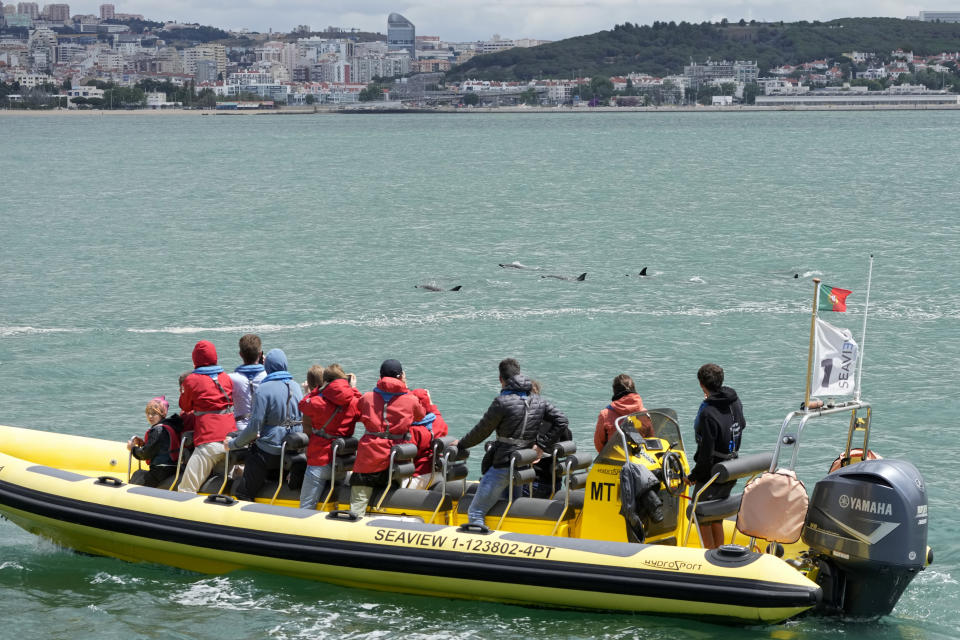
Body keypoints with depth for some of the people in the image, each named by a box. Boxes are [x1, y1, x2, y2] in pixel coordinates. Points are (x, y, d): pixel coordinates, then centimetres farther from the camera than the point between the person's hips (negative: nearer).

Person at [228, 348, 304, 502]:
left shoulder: (263, 390, -15)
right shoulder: (296, 387, 5)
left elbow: (254, 430, -15)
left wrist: (233, 444, -3)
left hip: (268, 453, -7)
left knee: (242, 493, 0)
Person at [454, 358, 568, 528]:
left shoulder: (502, 402, -12)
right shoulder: (539, 401, 8)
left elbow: (481, 431, -5)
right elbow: (561, 421, 7)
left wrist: (461, 444, 11)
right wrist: (541, 444, 4)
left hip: (503, 465, -7)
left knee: (475, 512, -3)